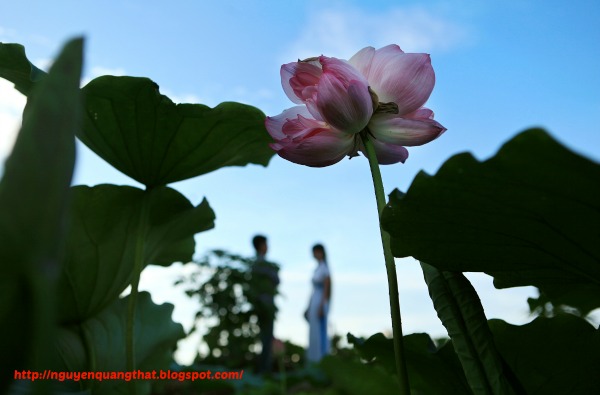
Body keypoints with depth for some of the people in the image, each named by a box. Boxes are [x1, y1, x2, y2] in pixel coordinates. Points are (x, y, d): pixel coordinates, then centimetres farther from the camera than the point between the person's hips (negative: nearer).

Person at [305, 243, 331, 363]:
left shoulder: (324, 268, -11)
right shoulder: (317, 268, 14)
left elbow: (326, 288, -16)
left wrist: (321, 307, -20)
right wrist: (309, 307, 18)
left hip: (321, 303, -9)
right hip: (314, 302, 9)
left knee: (320, 332, -5)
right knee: (314, 332, 11)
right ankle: (314, 358, 18)